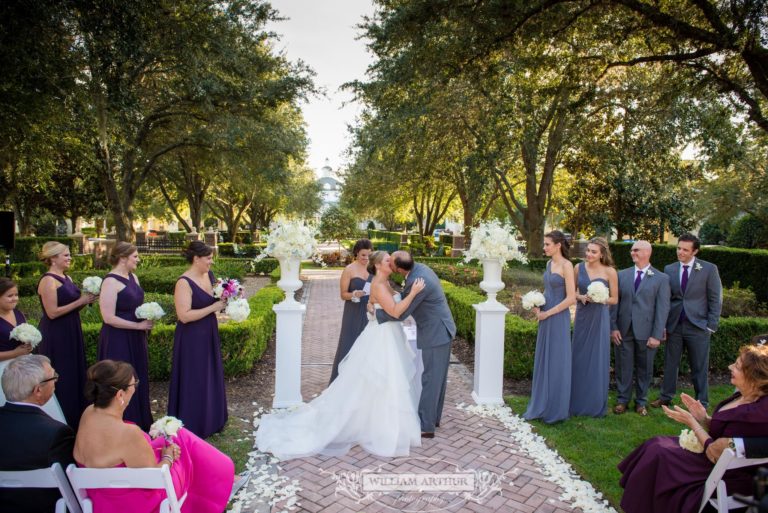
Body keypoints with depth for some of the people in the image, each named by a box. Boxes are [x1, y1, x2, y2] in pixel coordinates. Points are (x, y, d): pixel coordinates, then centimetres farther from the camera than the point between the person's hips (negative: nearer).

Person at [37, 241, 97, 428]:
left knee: (75, 375, 15)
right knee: (60, 379, 2)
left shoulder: (67, 278, 10)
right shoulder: (48, 281, -15)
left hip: (71, 334, 8)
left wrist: (86, 300, -2)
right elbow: (52, 312, -20)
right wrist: (80, 301, -17)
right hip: (55, 337, -8)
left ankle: (74, 419, 28)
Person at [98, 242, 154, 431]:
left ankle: (139, 422, 29)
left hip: (135, 339, 8)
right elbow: (108, 318, -21)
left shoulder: (133, 277, 8)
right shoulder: (110, 282, -17)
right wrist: (139, 325, -17)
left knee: (138, 378, 15)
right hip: (118, 341, -8)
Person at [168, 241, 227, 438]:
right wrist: (214, 307, -22)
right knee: (194, 382, 4)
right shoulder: (184, 283, -20)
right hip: (192, 339, -8)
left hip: (209, 335, 8)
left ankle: (211, 421, 34)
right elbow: (184, 316, -25)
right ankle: (192, 427, 21)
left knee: (211, 378, 17)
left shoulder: (209, 275, 3)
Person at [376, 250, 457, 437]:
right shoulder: (419, 267, 1)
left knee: (430, 379, -1)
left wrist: (376, 313, -7)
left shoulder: (417, 281, -27)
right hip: (439, 330, 10)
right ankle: (433, 417, 30)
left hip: (435, 333, -10)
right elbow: (407, 299, 16)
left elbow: (400, 314, -20)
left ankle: (426, 426, 8)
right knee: (436, 377, 18)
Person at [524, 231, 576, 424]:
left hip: (558, 318, -8)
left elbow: (571, 298, -18)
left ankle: (556, 410, 17)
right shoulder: (549, 263, 9)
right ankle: (541, 406, 25)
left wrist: (547, 313, -14)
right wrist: (537, 304, 2)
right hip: (545, 317, 8)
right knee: (543, 361, 13)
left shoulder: (566, 265, -13)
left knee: (556, 363, 3)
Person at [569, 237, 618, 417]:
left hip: (599, 319, -3)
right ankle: (578, 402, 23)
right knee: (579, 359, 9)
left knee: (597, 360, 4)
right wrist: (581, 297, -10)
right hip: (581, 317, 3)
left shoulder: (609, 272, -6)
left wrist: (598, 299, -18)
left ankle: (596, 405, 19)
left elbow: (614, 299, -1)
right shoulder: (578, 268, 1)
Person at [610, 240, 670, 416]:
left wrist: (657, 335, -10)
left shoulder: (661, 279, -1)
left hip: (646, 332, -1)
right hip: (623, 330, 2)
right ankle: (622, 400, 24)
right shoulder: (622, 275, 6)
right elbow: (615, 302, 4)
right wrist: (613, 327, -3)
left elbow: (663, 308, -5)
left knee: (644, 368, 11)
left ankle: (641, 402, 28)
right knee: (623, 367, 9)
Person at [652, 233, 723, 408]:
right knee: (670, 363, 12)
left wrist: (711, 325, -7)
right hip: (674, 325, 3)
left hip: (698, 326, -2)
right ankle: (666, 397, 26)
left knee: (699, 367, 8)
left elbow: (715, 299, -3)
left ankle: (702, 402, 23)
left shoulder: (709, 269, -4)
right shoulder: (669, 269, 4)